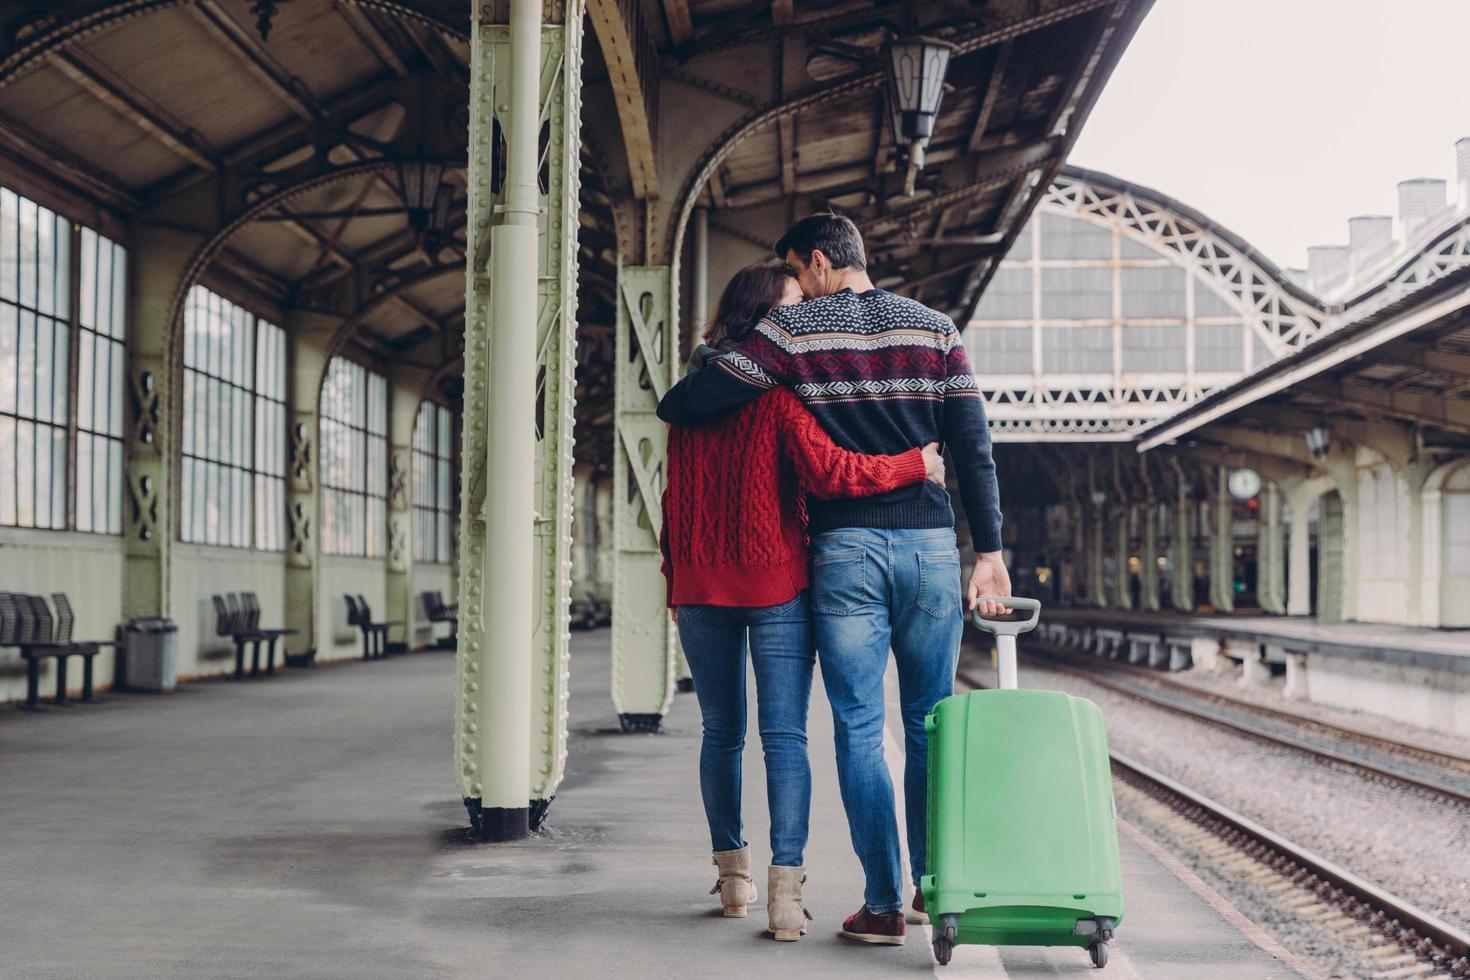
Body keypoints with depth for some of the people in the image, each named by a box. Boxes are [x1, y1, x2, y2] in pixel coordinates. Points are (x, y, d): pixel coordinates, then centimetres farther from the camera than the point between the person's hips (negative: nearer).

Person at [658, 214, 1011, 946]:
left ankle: (884, 904, 2)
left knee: (859, 729, 2)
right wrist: (989, 549, 6)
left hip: (844, 548, -3)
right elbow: (973, 447, 4)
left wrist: (667, 407, 16)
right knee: (931, 725, 13)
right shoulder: (934, 328, 7)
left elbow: (692, 403, -8)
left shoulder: (793, 331, -2)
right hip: (929, 543, 3)